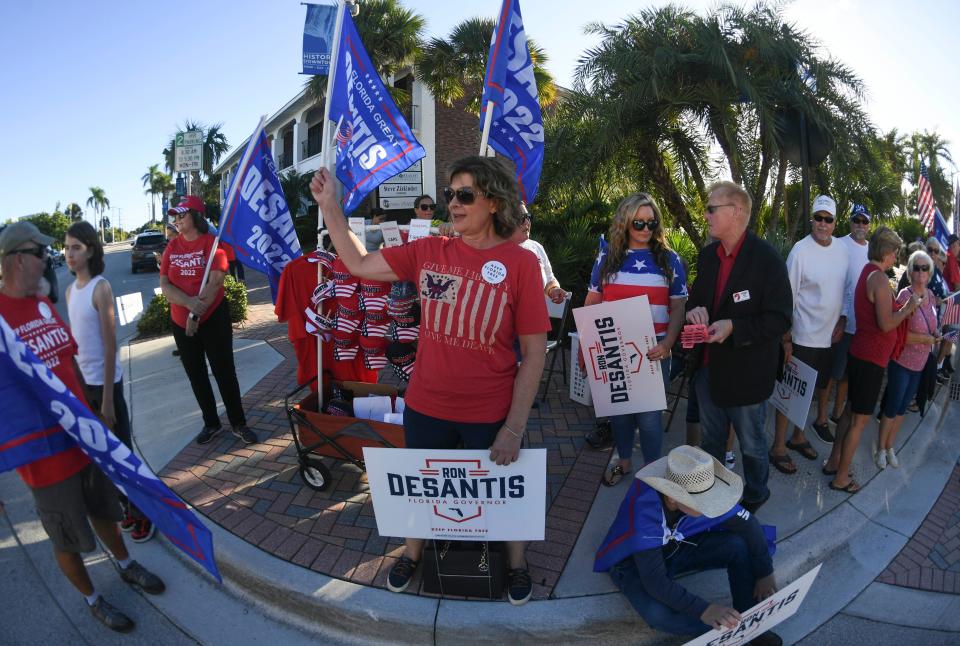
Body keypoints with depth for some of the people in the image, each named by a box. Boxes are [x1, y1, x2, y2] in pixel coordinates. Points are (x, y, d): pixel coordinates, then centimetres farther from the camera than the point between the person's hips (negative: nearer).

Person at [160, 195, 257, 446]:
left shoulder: (212, 242, -8)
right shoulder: (172, 246, 5)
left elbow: (215, 283, -16)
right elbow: (164, 284, -2)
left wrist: (197, 313, -19)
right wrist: (189, 303, -20)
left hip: (213, 318, -5)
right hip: (181, 322, 5)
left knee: (224, 372, 0)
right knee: (196, 375, 12)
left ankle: (238, 423, 13)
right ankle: (211, 423, 27)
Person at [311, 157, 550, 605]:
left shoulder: (520, 262, -14)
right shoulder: (428, 252, -4)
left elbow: (534, 351, -13)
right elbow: (358, 264, 3)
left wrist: (514, 427, -15)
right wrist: (329, 205, -2)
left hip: (491, 415, -2)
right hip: (425, 408, 3)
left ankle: (516, 561, 51)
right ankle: (413, 551, 55)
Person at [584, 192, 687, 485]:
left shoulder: (668, 259, 2)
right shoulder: (608, 256, 4)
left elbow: (678, 306, -1)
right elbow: (592, 302, 7)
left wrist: (667, 343, -17)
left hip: (653, 351, -2)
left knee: (649, 415, 3)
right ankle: (623, 461, 36)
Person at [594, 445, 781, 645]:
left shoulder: (698, 493, -24)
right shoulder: (645, 510, -39)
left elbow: (748, 524, -11)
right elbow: (655, 581, -38)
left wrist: (765, 573, -16)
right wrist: (704, 610, -44)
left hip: (678, 546, 5)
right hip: (633, 562, -4)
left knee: (741, 545, -18)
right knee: (657, 613, -35)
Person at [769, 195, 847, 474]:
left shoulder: (841, 249, 4)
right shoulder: (801, 251, -15)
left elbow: (845, 288, 15)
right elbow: (788, 297, -14)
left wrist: (842, 320, 6)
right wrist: (786, 338, -14)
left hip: (830, 336, 7)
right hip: (803, 338, -7)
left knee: (813, 390, 18)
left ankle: (798, 436, 36)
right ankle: (778, 447, 13)